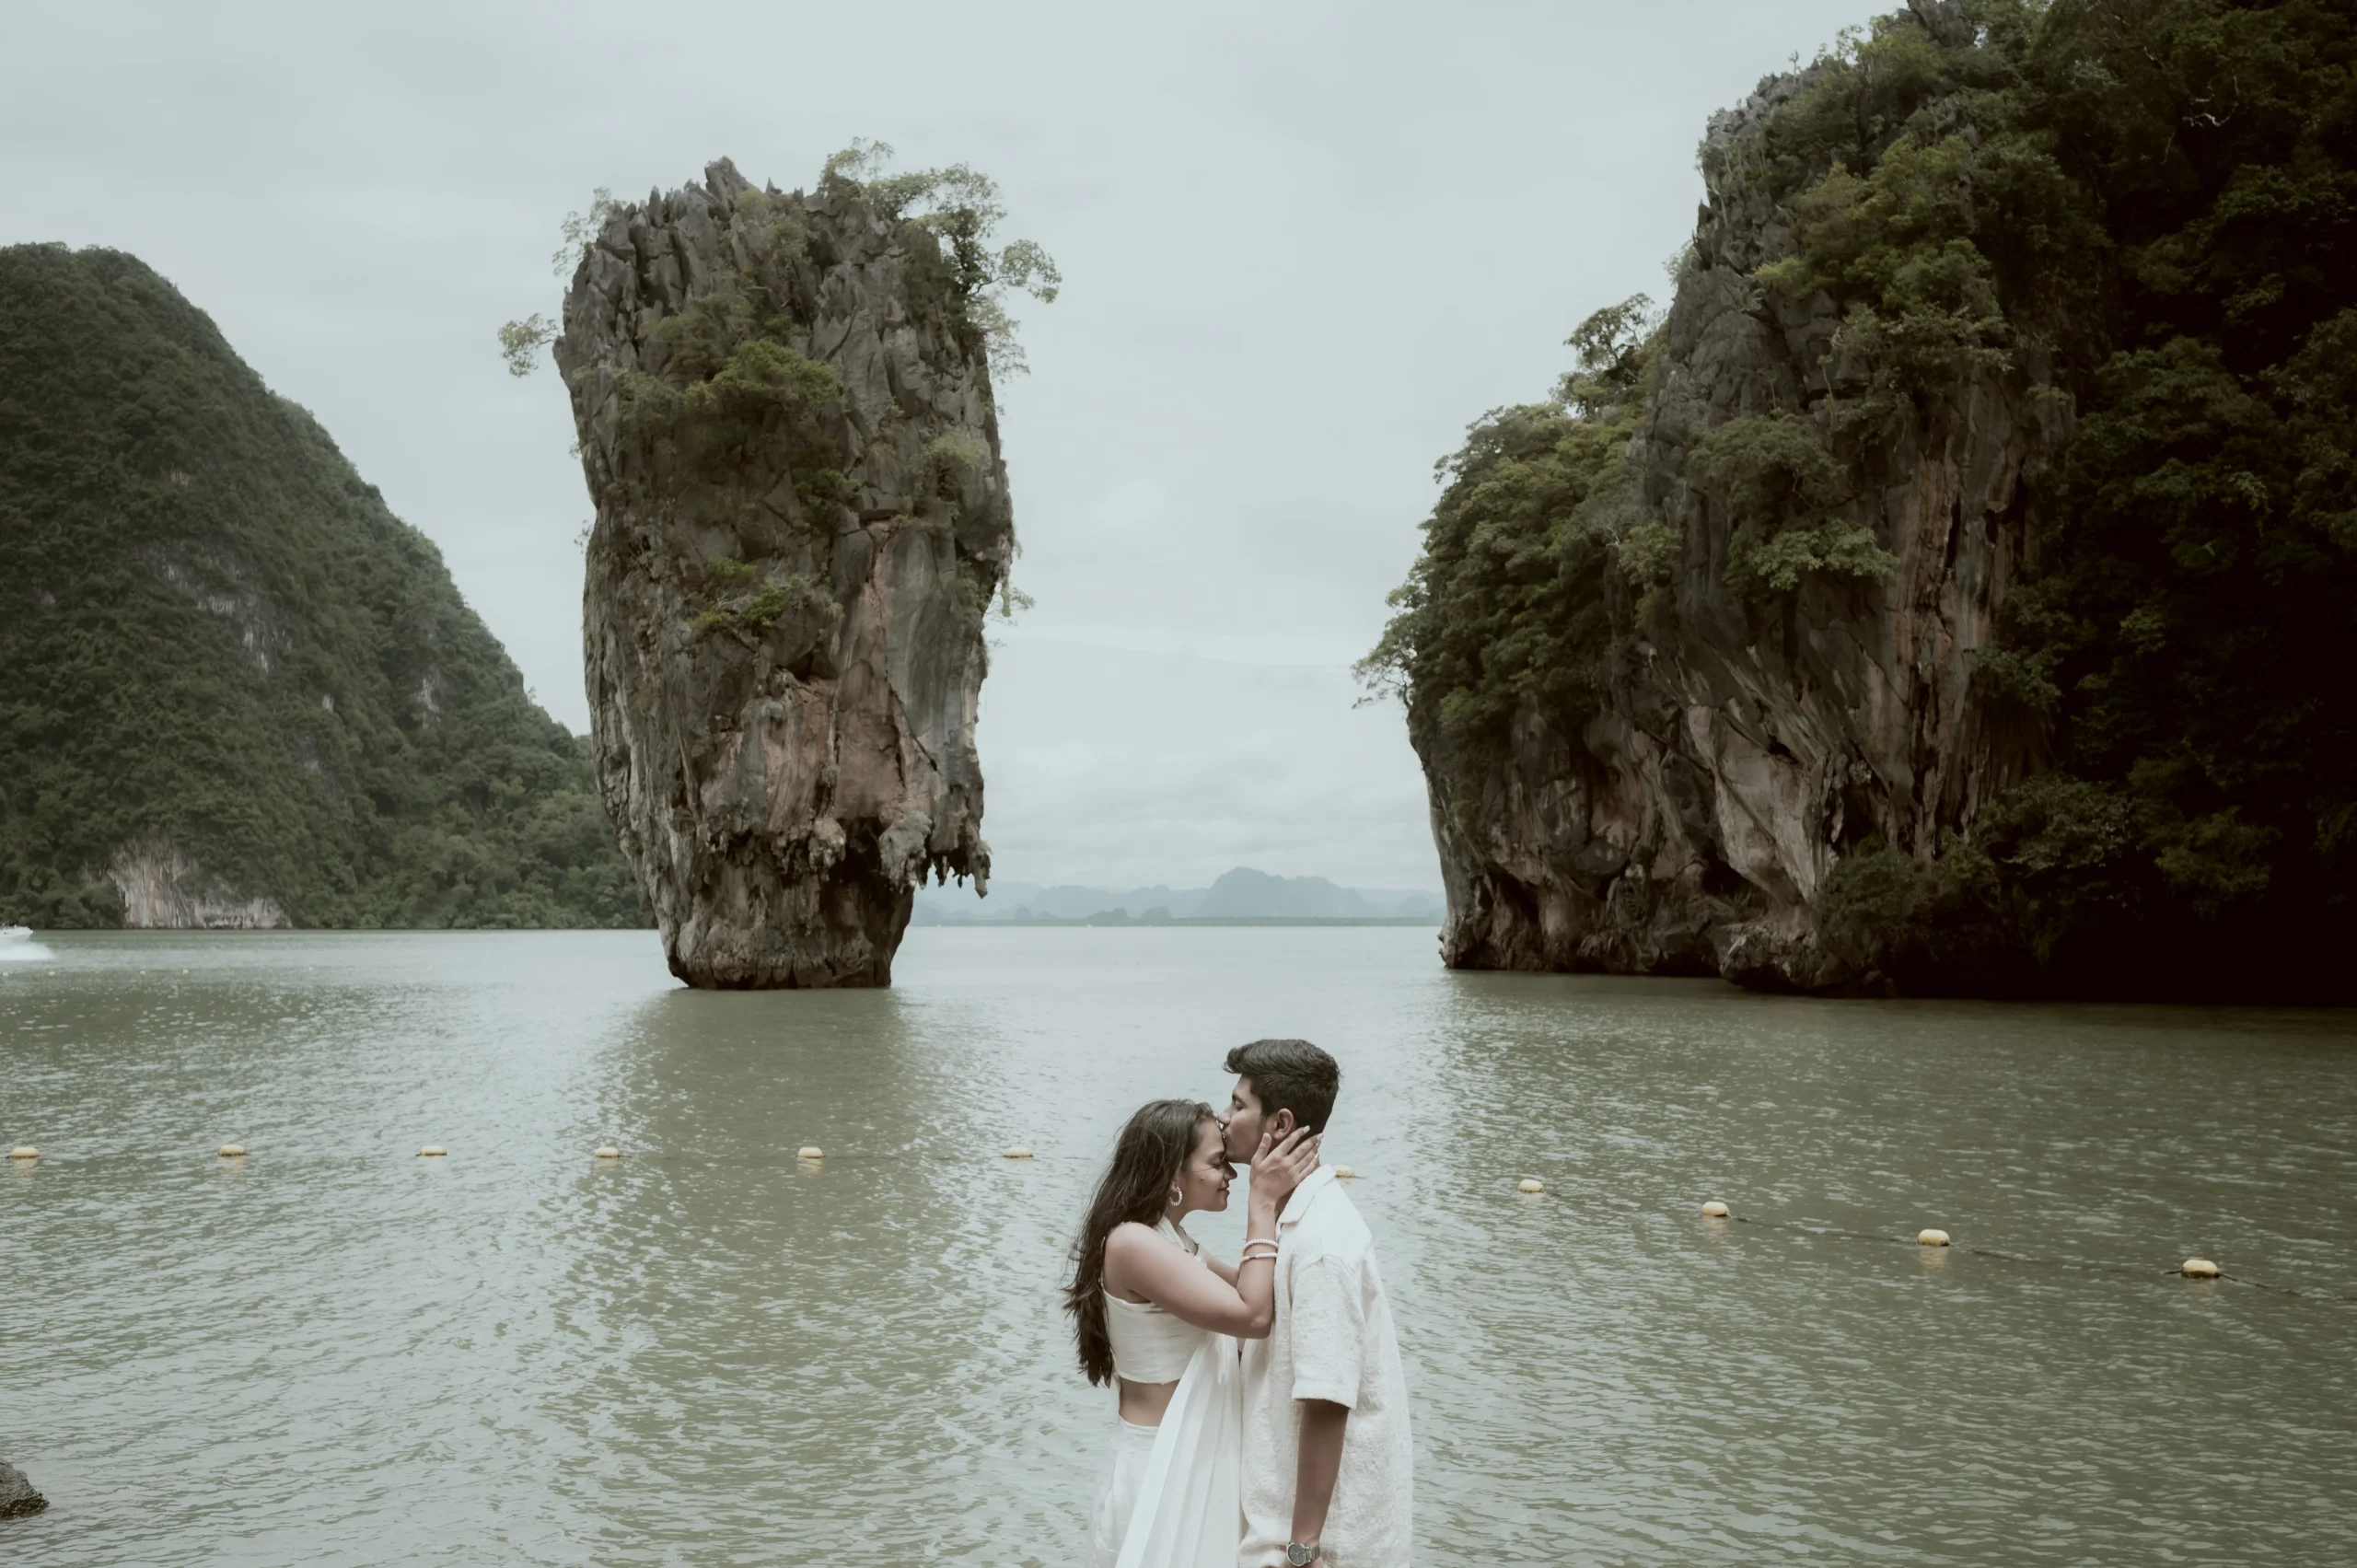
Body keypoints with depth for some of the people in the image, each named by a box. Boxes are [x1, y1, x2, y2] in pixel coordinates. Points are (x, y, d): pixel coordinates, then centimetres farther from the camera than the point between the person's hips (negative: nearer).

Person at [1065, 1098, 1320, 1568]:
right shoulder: (1133, 1243, -22)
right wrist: (1264, 1202, -23)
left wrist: (1278, 1200, 0)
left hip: (1193, 1453, 9)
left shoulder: (1170, 1241, 8)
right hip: (1163, 1463, -9)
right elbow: (1251, 1315, -26)